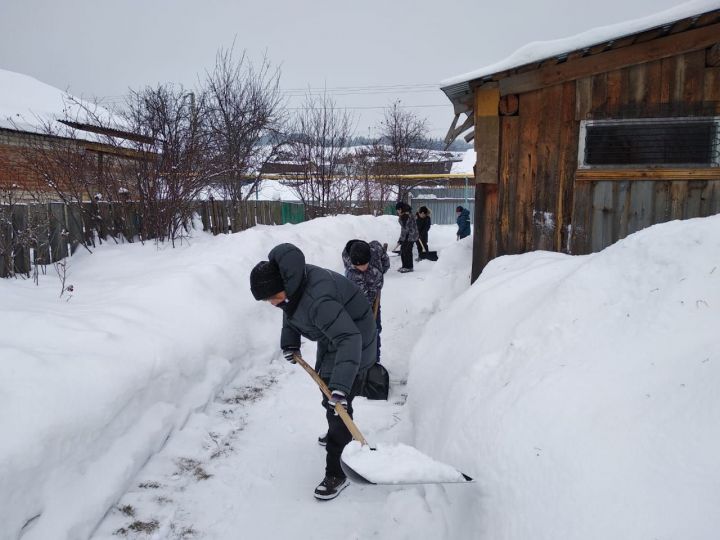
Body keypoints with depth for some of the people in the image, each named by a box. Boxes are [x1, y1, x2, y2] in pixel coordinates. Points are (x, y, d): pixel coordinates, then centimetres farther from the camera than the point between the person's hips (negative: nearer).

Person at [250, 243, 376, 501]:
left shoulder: (317, 300, -40)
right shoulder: (290, 282, -12)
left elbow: (349, 339, -45)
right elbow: (291, 311, 11)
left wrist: (341, 385, -51)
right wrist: (289, 341, -2)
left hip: (352, 341, -10)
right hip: (331, 337, 10)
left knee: (337, 404, -11)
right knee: (325, 383, 26)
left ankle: (336, 474, 2)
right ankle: (338, 434, 52)